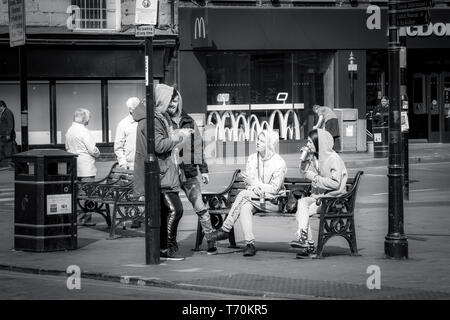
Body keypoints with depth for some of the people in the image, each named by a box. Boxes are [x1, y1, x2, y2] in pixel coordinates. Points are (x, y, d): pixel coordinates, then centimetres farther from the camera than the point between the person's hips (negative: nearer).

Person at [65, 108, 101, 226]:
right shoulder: (83, 131, -15)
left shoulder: (69, 131, 10)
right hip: (86, 167, -8)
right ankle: (86, 218, -3)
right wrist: (97, 153, 5)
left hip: (74, 166, 8)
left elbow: (67, 148, 18)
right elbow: (93, 150, -15)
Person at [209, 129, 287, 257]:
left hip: (273, 201, -5)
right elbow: (248, 183, 7)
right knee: (245, 207, -30)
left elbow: (274, 189, -13)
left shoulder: (279, 164, -10)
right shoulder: (252, 159, 8)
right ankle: (250, 244, -34)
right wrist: (256, 189, -15)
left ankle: (225, 229, -22)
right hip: (254, 198, 5)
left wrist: (255, 183, -18)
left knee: (244, 194, -27)